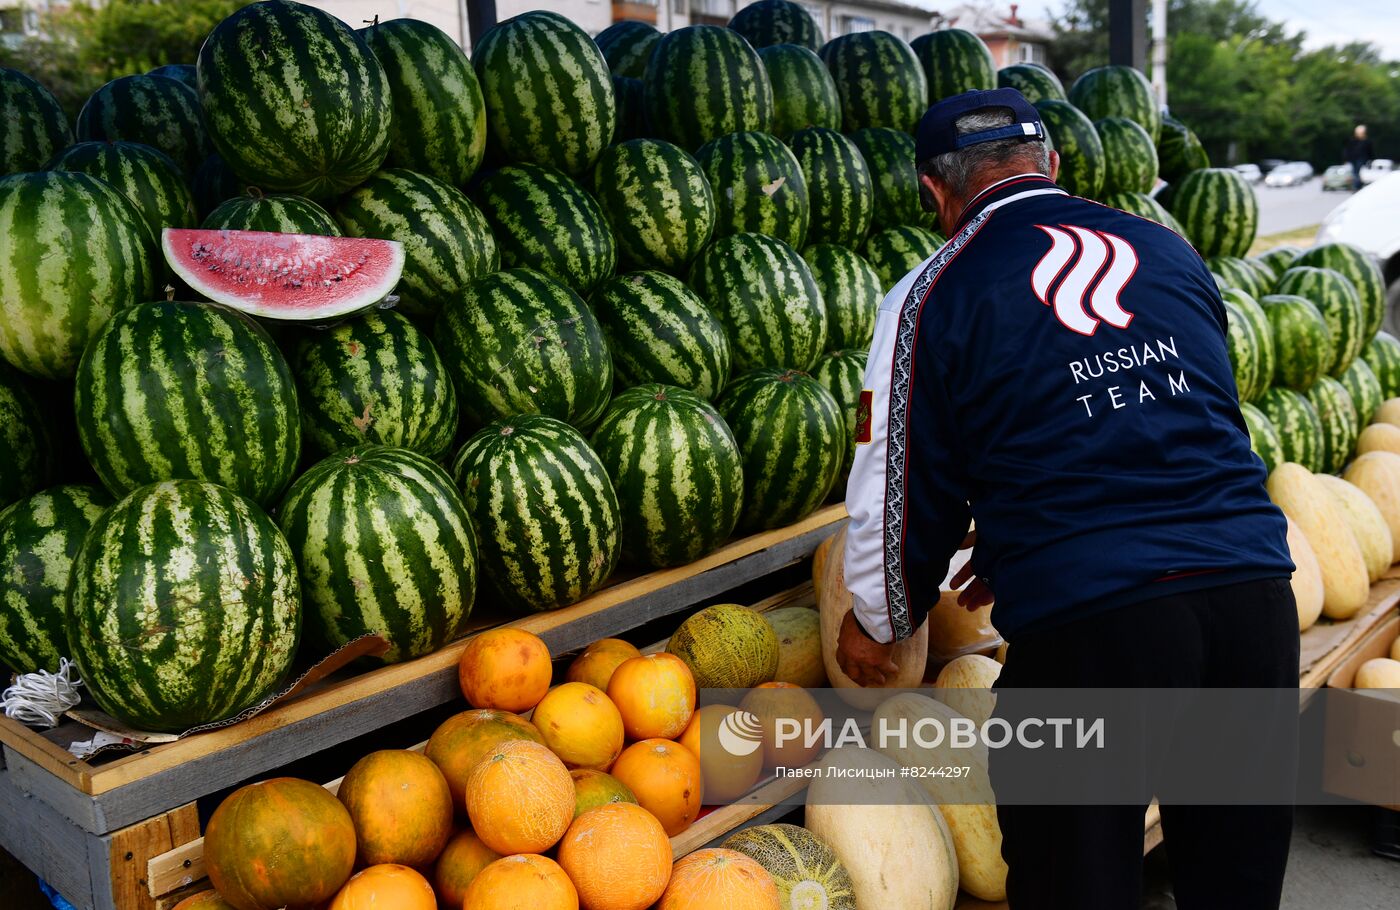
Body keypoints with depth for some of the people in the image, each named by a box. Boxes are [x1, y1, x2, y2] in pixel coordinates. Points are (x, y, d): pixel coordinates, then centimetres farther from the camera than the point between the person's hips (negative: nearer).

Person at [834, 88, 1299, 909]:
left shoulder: (933, 297, 1)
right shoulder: (1169, 249, 15)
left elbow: (904, 487, 4)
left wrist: (877, 626, 23)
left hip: (1086, 624, -5)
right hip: (1255, 590, 5)